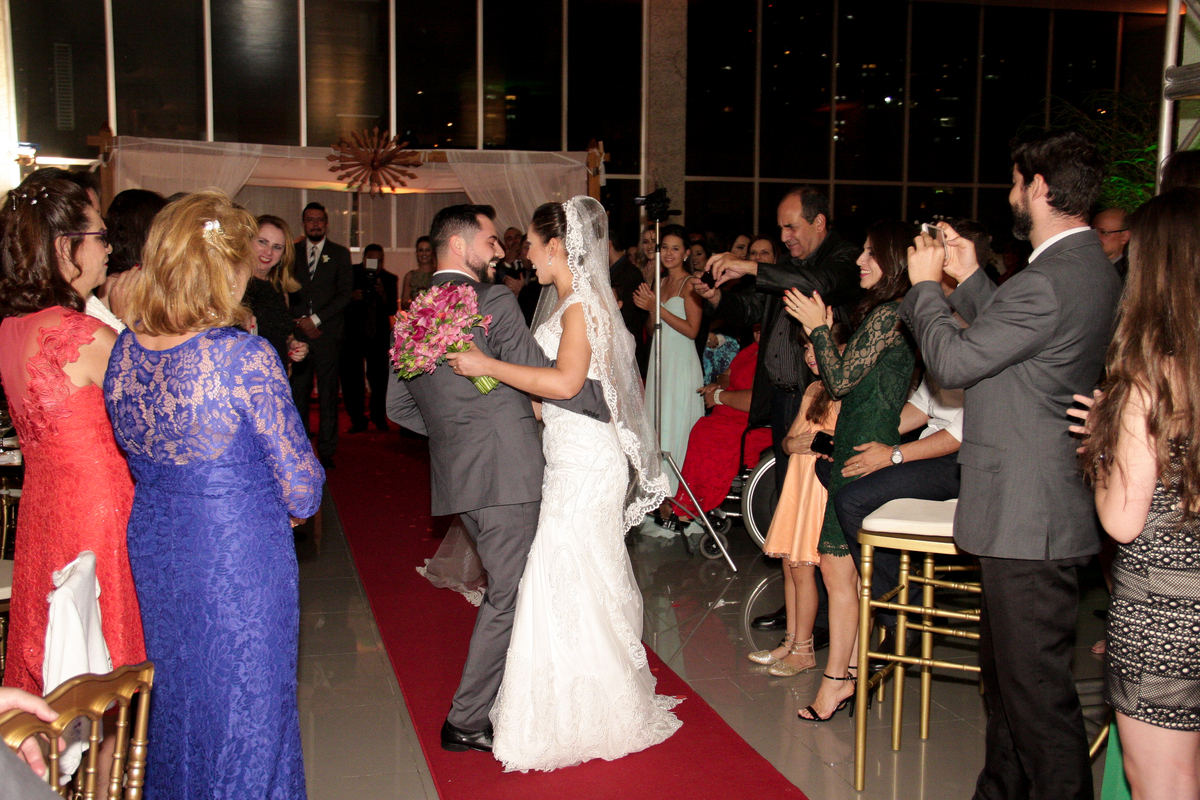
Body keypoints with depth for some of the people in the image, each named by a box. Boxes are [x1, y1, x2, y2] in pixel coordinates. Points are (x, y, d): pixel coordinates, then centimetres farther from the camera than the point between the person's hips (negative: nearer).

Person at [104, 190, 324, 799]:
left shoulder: (124, 348, -4)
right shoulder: (245, 357, -23)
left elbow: (136, 454, 9)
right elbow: (297, 472, -16)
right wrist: (297, 503, 5)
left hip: (152, 542, 7)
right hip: (239, 547, -6)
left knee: (174, 691, 24)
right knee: (245, 696, 11)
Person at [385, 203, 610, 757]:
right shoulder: (493, 302, -12)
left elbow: (399, 407, 16)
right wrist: (607, 404, -2)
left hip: (454, 475, 8)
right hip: (507, 472, -8)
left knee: (505, 586, 22)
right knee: (507, 597, 3)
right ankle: (465, 723, 10)